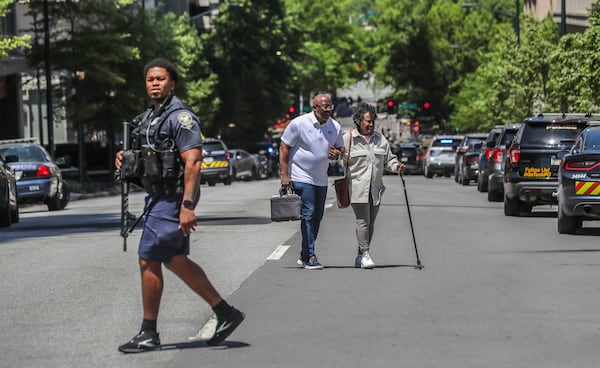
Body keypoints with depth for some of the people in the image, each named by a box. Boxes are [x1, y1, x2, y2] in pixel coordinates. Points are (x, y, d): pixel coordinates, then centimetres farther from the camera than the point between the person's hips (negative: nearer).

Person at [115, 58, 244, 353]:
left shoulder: (180, 116, -15)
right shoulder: (148, 118, 14)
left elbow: (193, 162, -22)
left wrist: (187, 205, -29)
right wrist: (127, 161, 4)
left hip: (172, 200, -10)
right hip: (158, 197, 10)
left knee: (148, 261, -6)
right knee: (176, 261, 15)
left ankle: (149, 334, 4)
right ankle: (226, 314, 22)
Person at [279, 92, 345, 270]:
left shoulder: (335, 127, 3)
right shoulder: (299, 123, -12)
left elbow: (340, 148, 18)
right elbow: (284, 147, -7)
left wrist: (337, 153, -9)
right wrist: (284, 174, -12)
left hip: (321, 180, 6)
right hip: (301, 177, -6)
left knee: (317, 217, 10)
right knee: (308, 215, -12)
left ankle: (304, 255, 22)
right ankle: (310, 257, -12)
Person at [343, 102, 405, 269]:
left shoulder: (380, 138, 13)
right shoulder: (348, 138, -2)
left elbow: (388, 159, 20)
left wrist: (396, 166, 0)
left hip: (375, 189, 5)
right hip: (357, 188, -5)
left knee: (370, 223, 7)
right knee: (363, 221, -13)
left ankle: (359, 257, 15)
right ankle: (365, 254, -9)